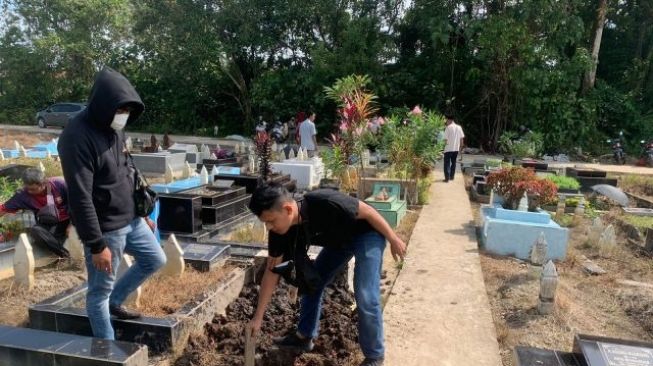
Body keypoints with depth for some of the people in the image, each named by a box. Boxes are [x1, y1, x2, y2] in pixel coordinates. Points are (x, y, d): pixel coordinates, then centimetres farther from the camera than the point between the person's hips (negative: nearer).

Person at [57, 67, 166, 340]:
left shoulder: (115, 128, 5)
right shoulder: (77, 137, -23)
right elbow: (80, 198, -24)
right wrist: (96, 245, -22)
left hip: (131, 220, 9)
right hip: (105, 230, -8)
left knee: (155, 259, 22)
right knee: (99, 291, 8)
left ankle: (115, 302, 39)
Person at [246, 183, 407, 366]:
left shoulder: (324, 203, -40)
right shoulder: (280, 230, -19)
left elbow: (367, 211, -24)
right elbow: (272, 270, -9)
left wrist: (393, 239, -13)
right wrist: (258, 317, -5)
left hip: (367, 234, -6)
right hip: (339, 240, 7)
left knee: (365, 296, -14)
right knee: (311, 281, 8)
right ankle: (304, 337, 28)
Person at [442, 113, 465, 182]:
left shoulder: (448, 127, -11)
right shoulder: (459, 127, 6)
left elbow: (446, 138, -14)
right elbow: (462, 138, 7)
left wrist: (445, 144, 1)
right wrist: (460, 146, 15)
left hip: (448, 149, -5)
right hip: (456, 148, 6)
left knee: (447, 163, -1)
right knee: (453, 162, 17)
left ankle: (447, 178, -8)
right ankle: (452, 176, 23)